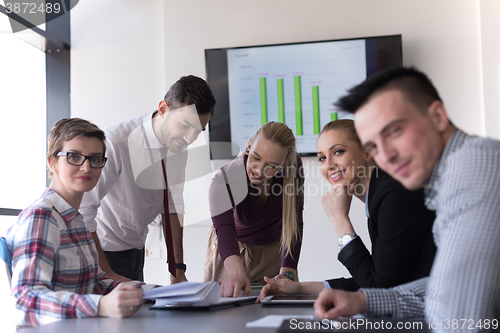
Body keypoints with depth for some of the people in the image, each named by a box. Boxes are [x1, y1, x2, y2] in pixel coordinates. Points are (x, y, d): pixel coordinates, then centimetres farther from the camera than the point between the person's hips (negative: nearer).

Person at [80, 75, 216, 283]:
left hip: (136, 249, 6)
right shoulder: (115, 143, -27)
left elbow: (172, 208, 2)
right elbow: (83, 212, -26)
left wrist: (178, 270, -2)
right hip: (100, 250, -6)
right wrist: (108, 275, -24)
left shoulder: (178, 146, -5)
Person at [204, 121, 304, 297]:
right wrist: (236, 272, -69)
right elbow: (223, 227, -50)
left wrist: (287, 274, -37)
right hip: (232, 248, -2)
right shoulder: (224, 180, -33)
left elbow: (294, 224, -24)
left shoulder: (293, 167, -25)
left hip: (274, 251, 2)